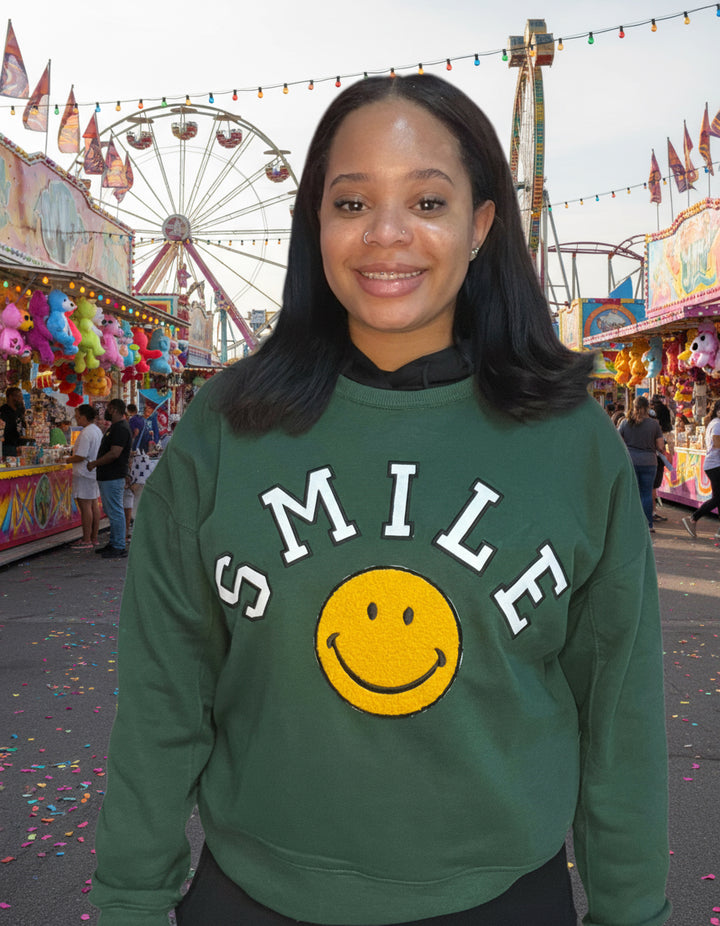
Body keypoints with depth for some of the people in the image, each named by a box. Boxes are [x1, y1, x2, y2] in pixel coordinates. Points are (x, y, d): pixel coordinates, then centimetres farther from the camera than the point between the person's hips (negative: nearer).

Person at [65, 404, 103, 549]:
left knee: (85, 506, -6)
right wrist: (73, 453, 19)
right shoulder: (97, 430, 12)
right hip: (95, 471, 10)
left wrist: (68, 460, -5)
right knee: (94, 505, 12)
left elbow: (81, 456, -22)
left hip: (84, 473, -10)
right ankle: (94, 538, 18)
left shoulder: (86, 433, -18)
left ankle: (87, 540, -3)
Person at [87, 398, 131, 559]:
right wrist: (96, 463, 17)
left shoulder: (121, 428, -16)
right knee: (111, 512, 15)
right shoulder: (115, 427, 19)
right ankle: (113, 543, 22)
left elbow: (114, 454, -24)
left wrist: (94, 463, -15)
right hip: (107, 477, 11)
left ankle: (119, 547, -3)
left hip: (113, 477, -11)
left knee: (115, 512, -7)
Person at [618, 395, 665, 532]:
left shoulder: (625, 422, -1)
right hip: (649, 463, 0)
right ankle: (648, 524, 10)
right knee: (647, 493, 7)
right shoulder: (653, 423, -3)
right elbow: (660, 446, -1)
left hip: (629, 462, 0)